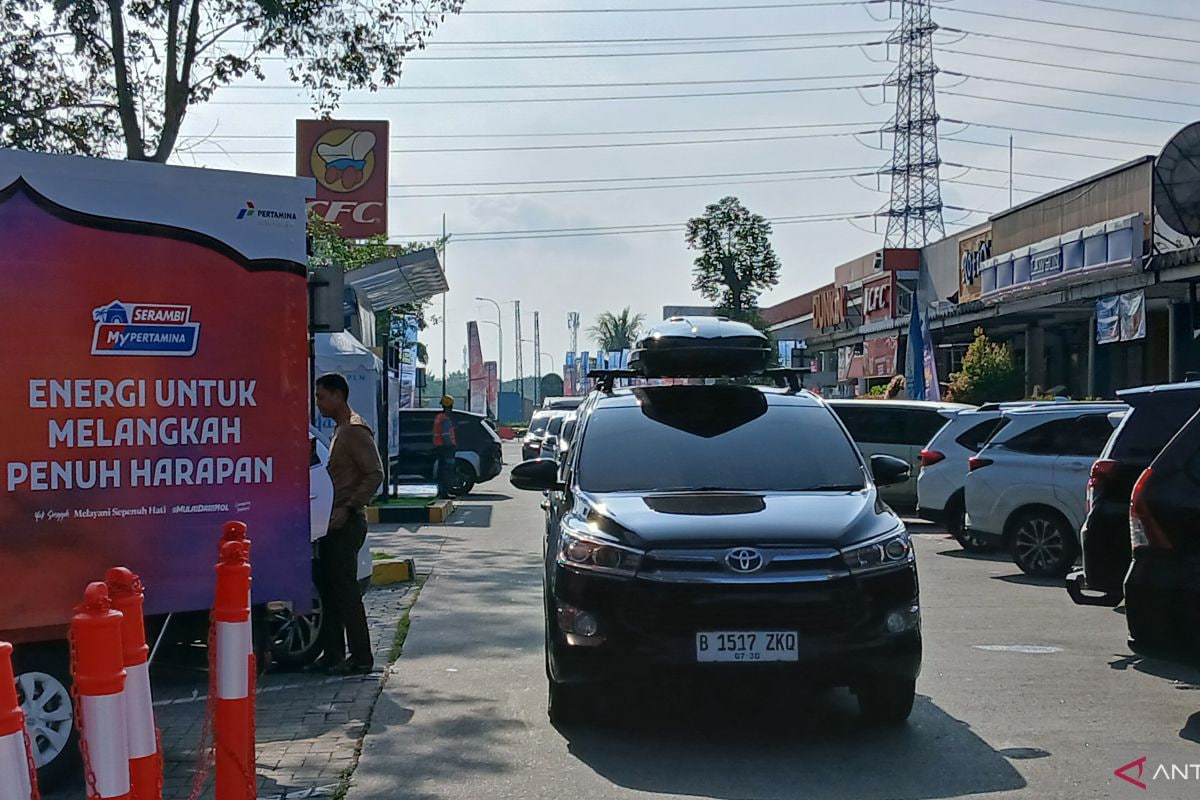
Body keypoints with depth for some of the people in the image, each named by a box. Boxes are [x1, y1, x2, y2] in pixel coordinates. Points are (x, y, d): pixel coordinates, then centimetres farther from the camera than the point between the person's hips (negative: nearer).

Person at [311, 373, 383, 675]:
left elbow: (375, 474, -20)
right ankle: (332, 653, 17)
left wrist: (348, 508, -22)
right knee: (327, 588, 11)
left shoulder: (355, 430, -13)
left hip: (347, 523, -10)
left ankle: (360, 656, 0)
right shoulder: (340, 430, 18)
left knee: (345, 589, -6)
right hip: (334, 523, 10)